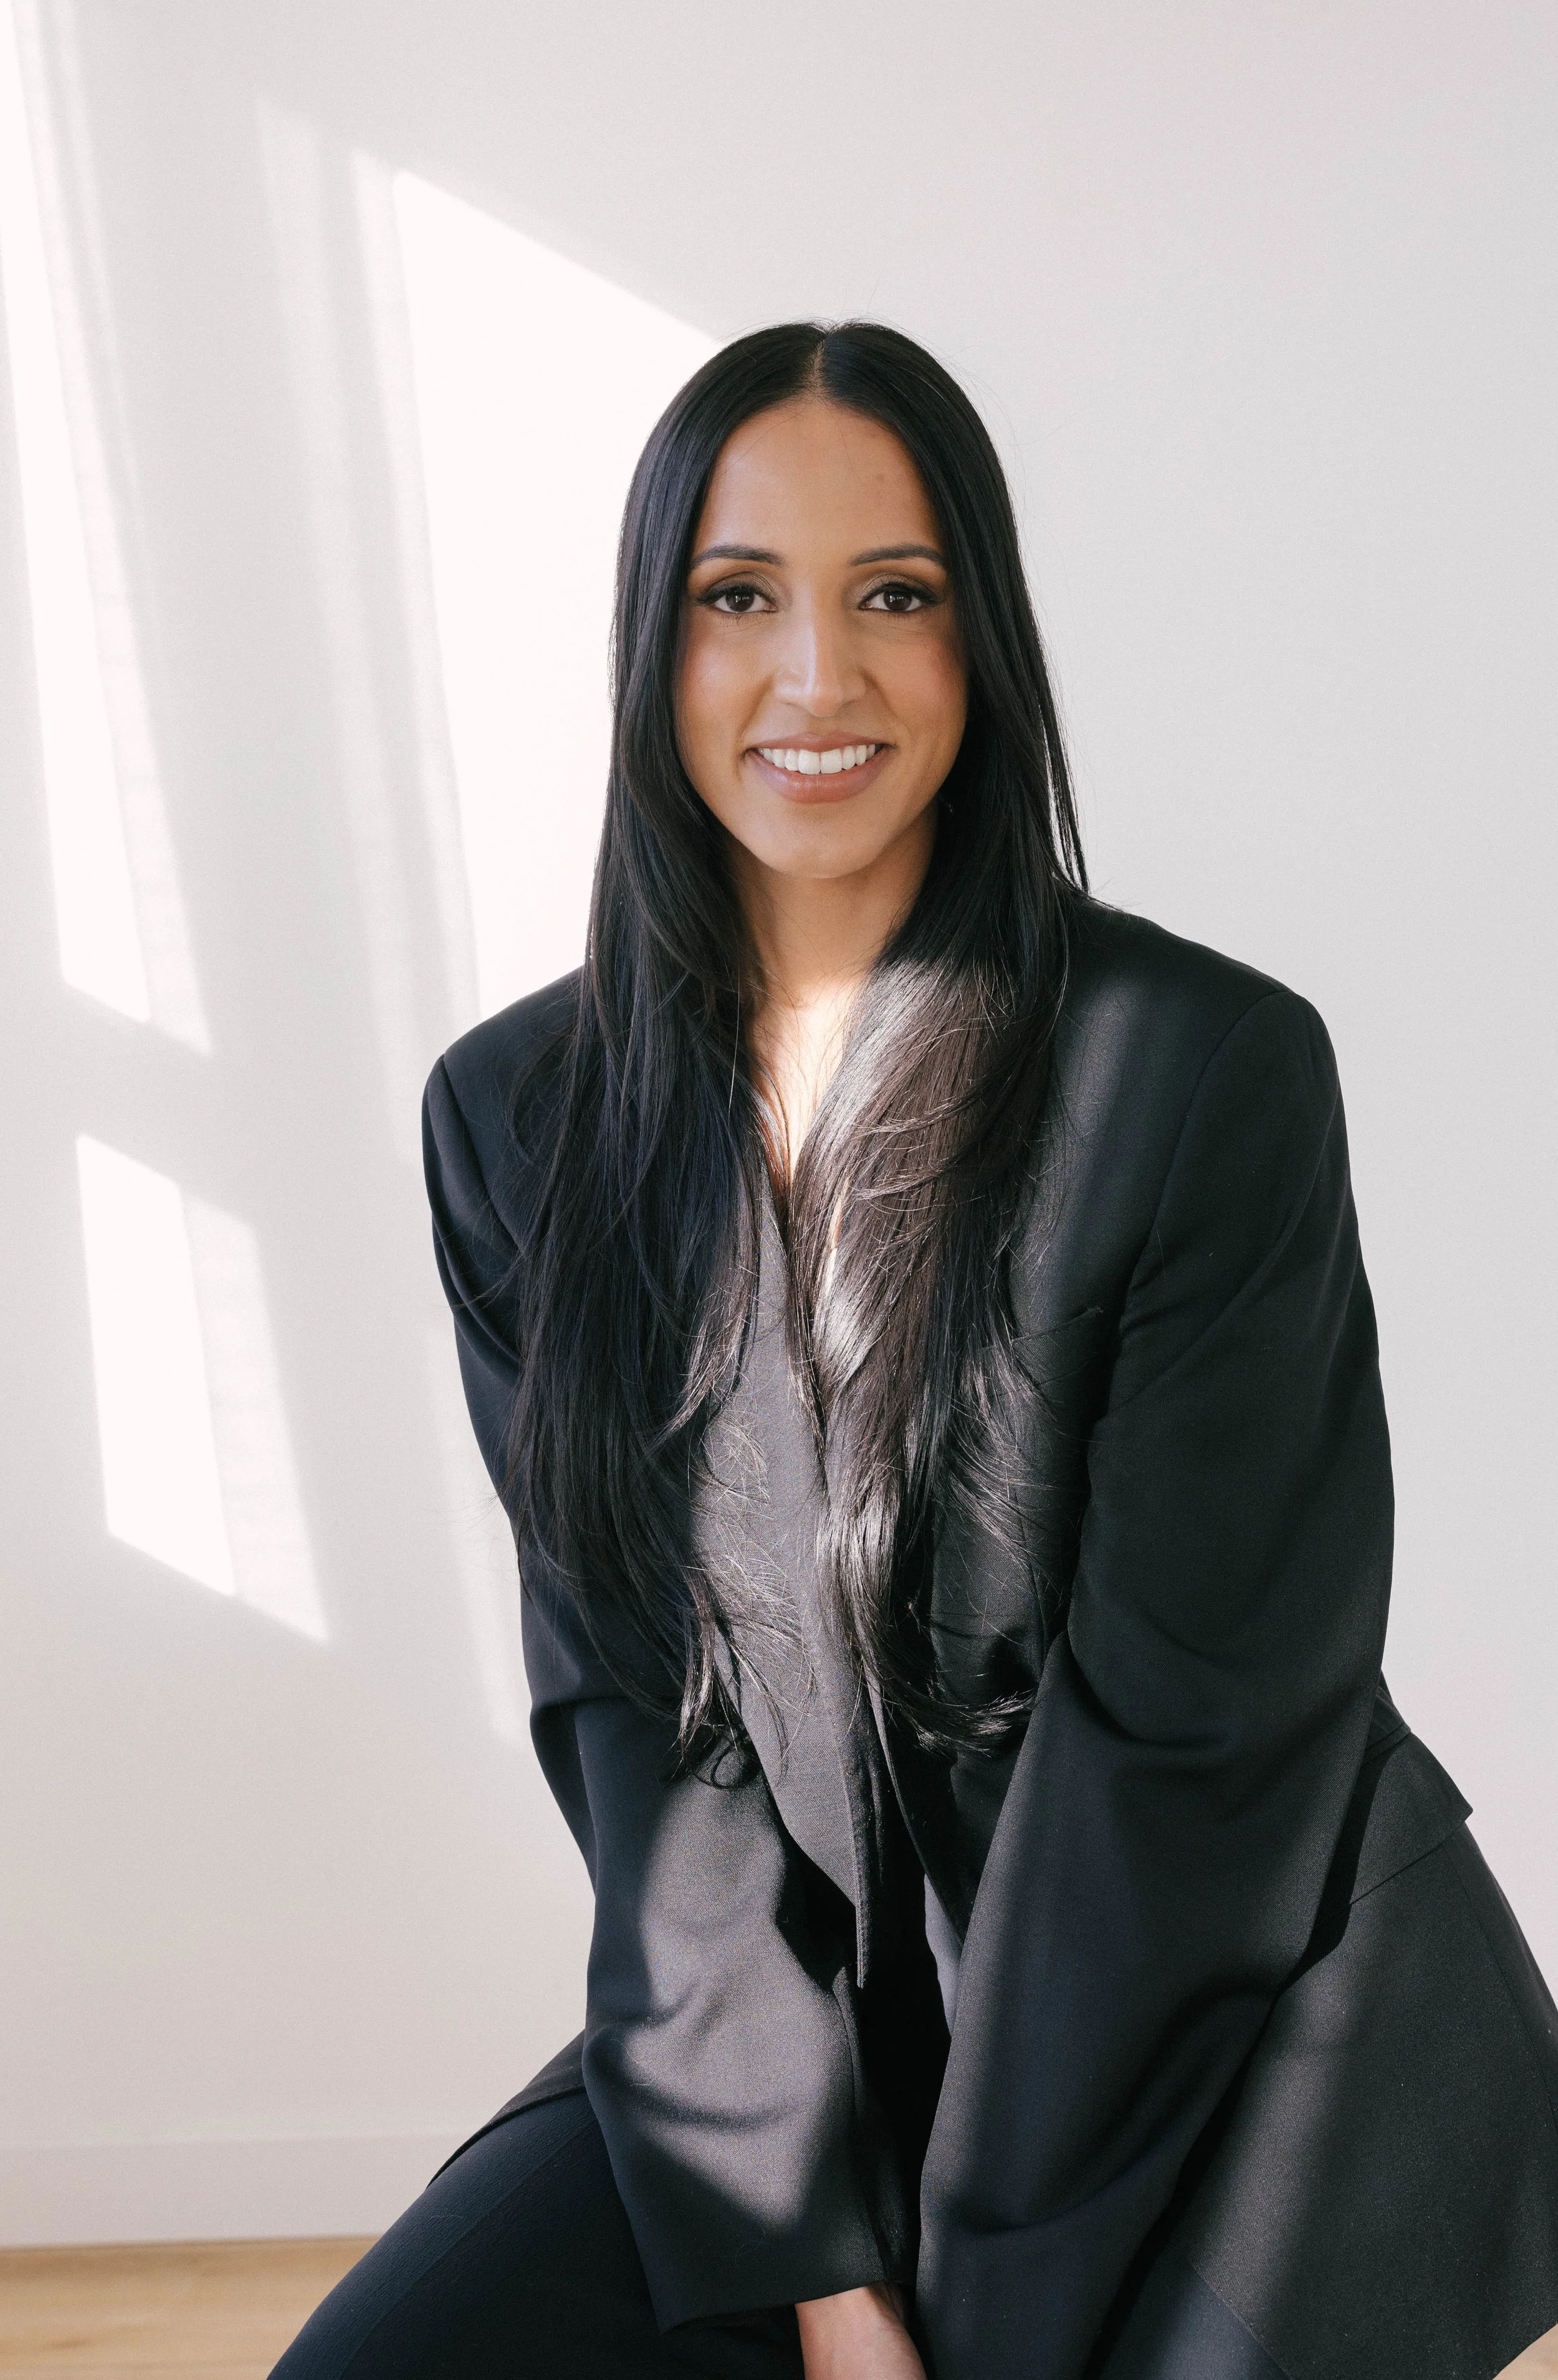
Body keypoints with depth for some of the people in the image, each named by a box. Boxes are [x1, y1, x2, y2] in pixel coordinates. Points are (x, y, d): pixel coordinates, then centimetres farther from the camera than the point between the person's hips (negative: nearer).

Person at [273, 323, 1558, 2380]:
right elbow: (622, 1693, -3)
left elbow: (1182, 1734, -14)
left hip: (1233, 2018, -2)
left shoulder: (1212, 1070, -16)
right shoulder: (518, 1122, -3)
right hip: (788, 2027, 3)